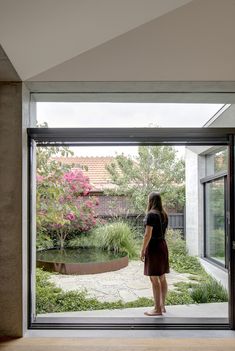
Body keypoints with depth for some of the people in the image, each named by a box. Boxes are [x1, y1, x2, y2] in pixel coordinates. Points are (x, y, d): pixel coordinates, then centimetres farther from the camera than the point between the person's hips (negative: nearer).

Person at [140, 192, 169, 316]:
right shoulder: (164, 214, 10)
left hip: (153, 247, -9)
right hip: (163, 245, 9)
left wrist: (142, 250, -12)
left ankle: (157, 309, 3)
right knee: (162, 278, 14)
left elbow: (148, 234, -18)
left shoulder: (151, 214, -16)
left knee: (154, 279, -2)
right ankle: (162, 305, 23)